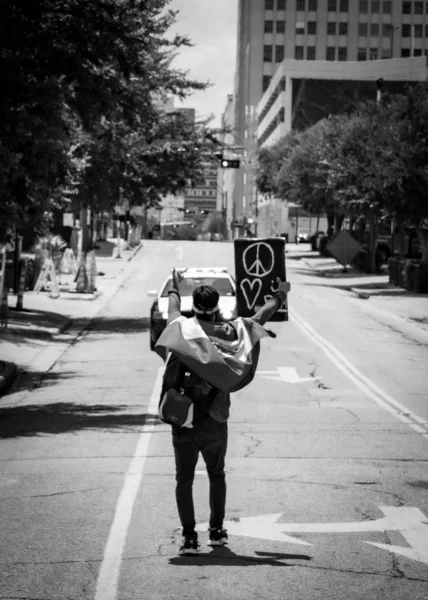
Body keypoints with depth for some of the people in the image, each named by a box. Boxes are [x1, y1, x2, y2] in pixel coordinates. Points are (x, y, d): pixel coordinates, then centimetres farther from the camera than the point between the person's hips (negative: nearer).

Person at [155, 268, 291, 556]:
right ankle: (217, 530, 25)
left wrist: (175, 288, 38)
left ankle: (189, 537, -3)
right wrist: (280, 295, 29)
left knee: (184, 479, 4)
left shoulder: (183, 327, -5)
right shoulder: (231, 332, -4)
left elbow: (172, 309, 18)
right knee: (217, 475, 20)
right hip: (215, 421, 1)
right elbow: (260, 317, 11)